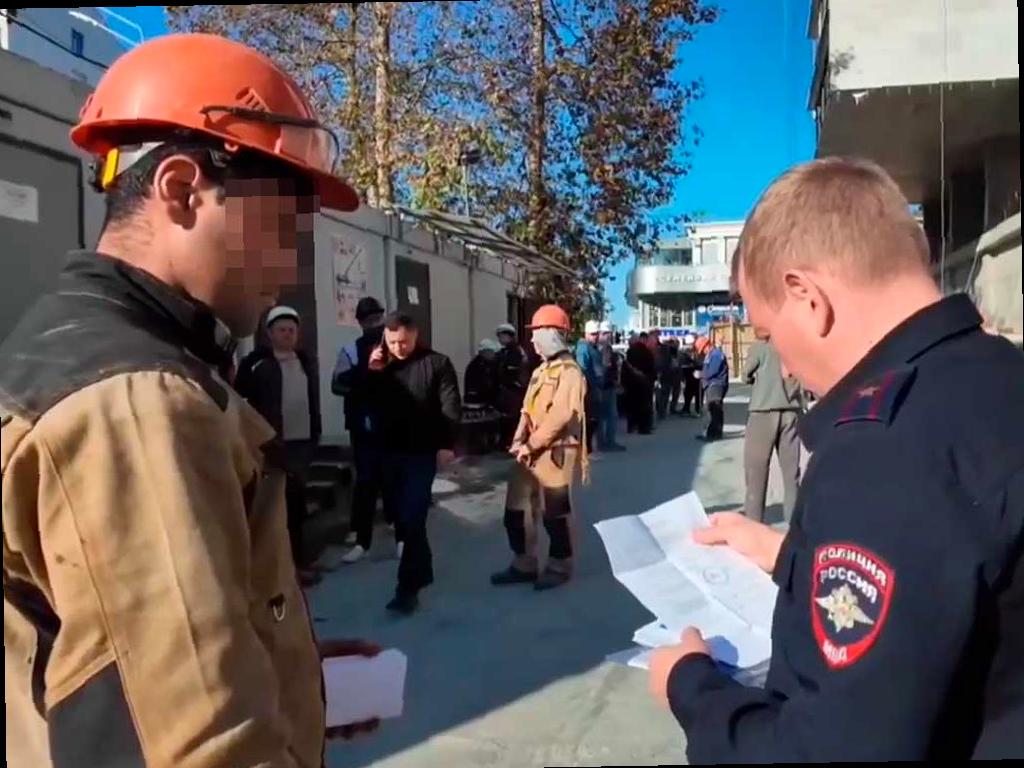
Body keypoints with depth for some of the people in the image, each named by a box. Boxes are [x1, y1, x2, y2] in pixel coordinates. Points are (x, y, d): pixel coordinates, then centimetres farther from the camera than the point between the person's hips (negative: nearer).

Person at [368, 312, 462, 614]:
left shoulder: (437, 363, -5)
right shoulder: (380, 364, 11)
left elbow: (451, 406, -9)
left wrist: (447, 444, -17)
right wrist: (371, 374, -4)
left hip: (423, 452, -6)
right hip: (389, 452, 6)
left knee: (412, 518, -8)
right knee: (399, 515, 13)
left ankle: (408, 586, -2)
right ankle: (421, 571, 31)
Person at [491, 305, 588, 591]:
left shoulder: (570, 371, -14)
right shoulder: (540, 371, 16)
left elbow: (561, 415, -22)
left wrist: (530, 445, -18)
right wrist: (519, 441, 0)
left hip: (555, 453, -9)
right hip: (530, 453, 9)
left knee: (555, 513, 4)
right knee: (517, 510, 12)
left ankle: (559, 567, 21)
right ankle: (524, 565, 25)